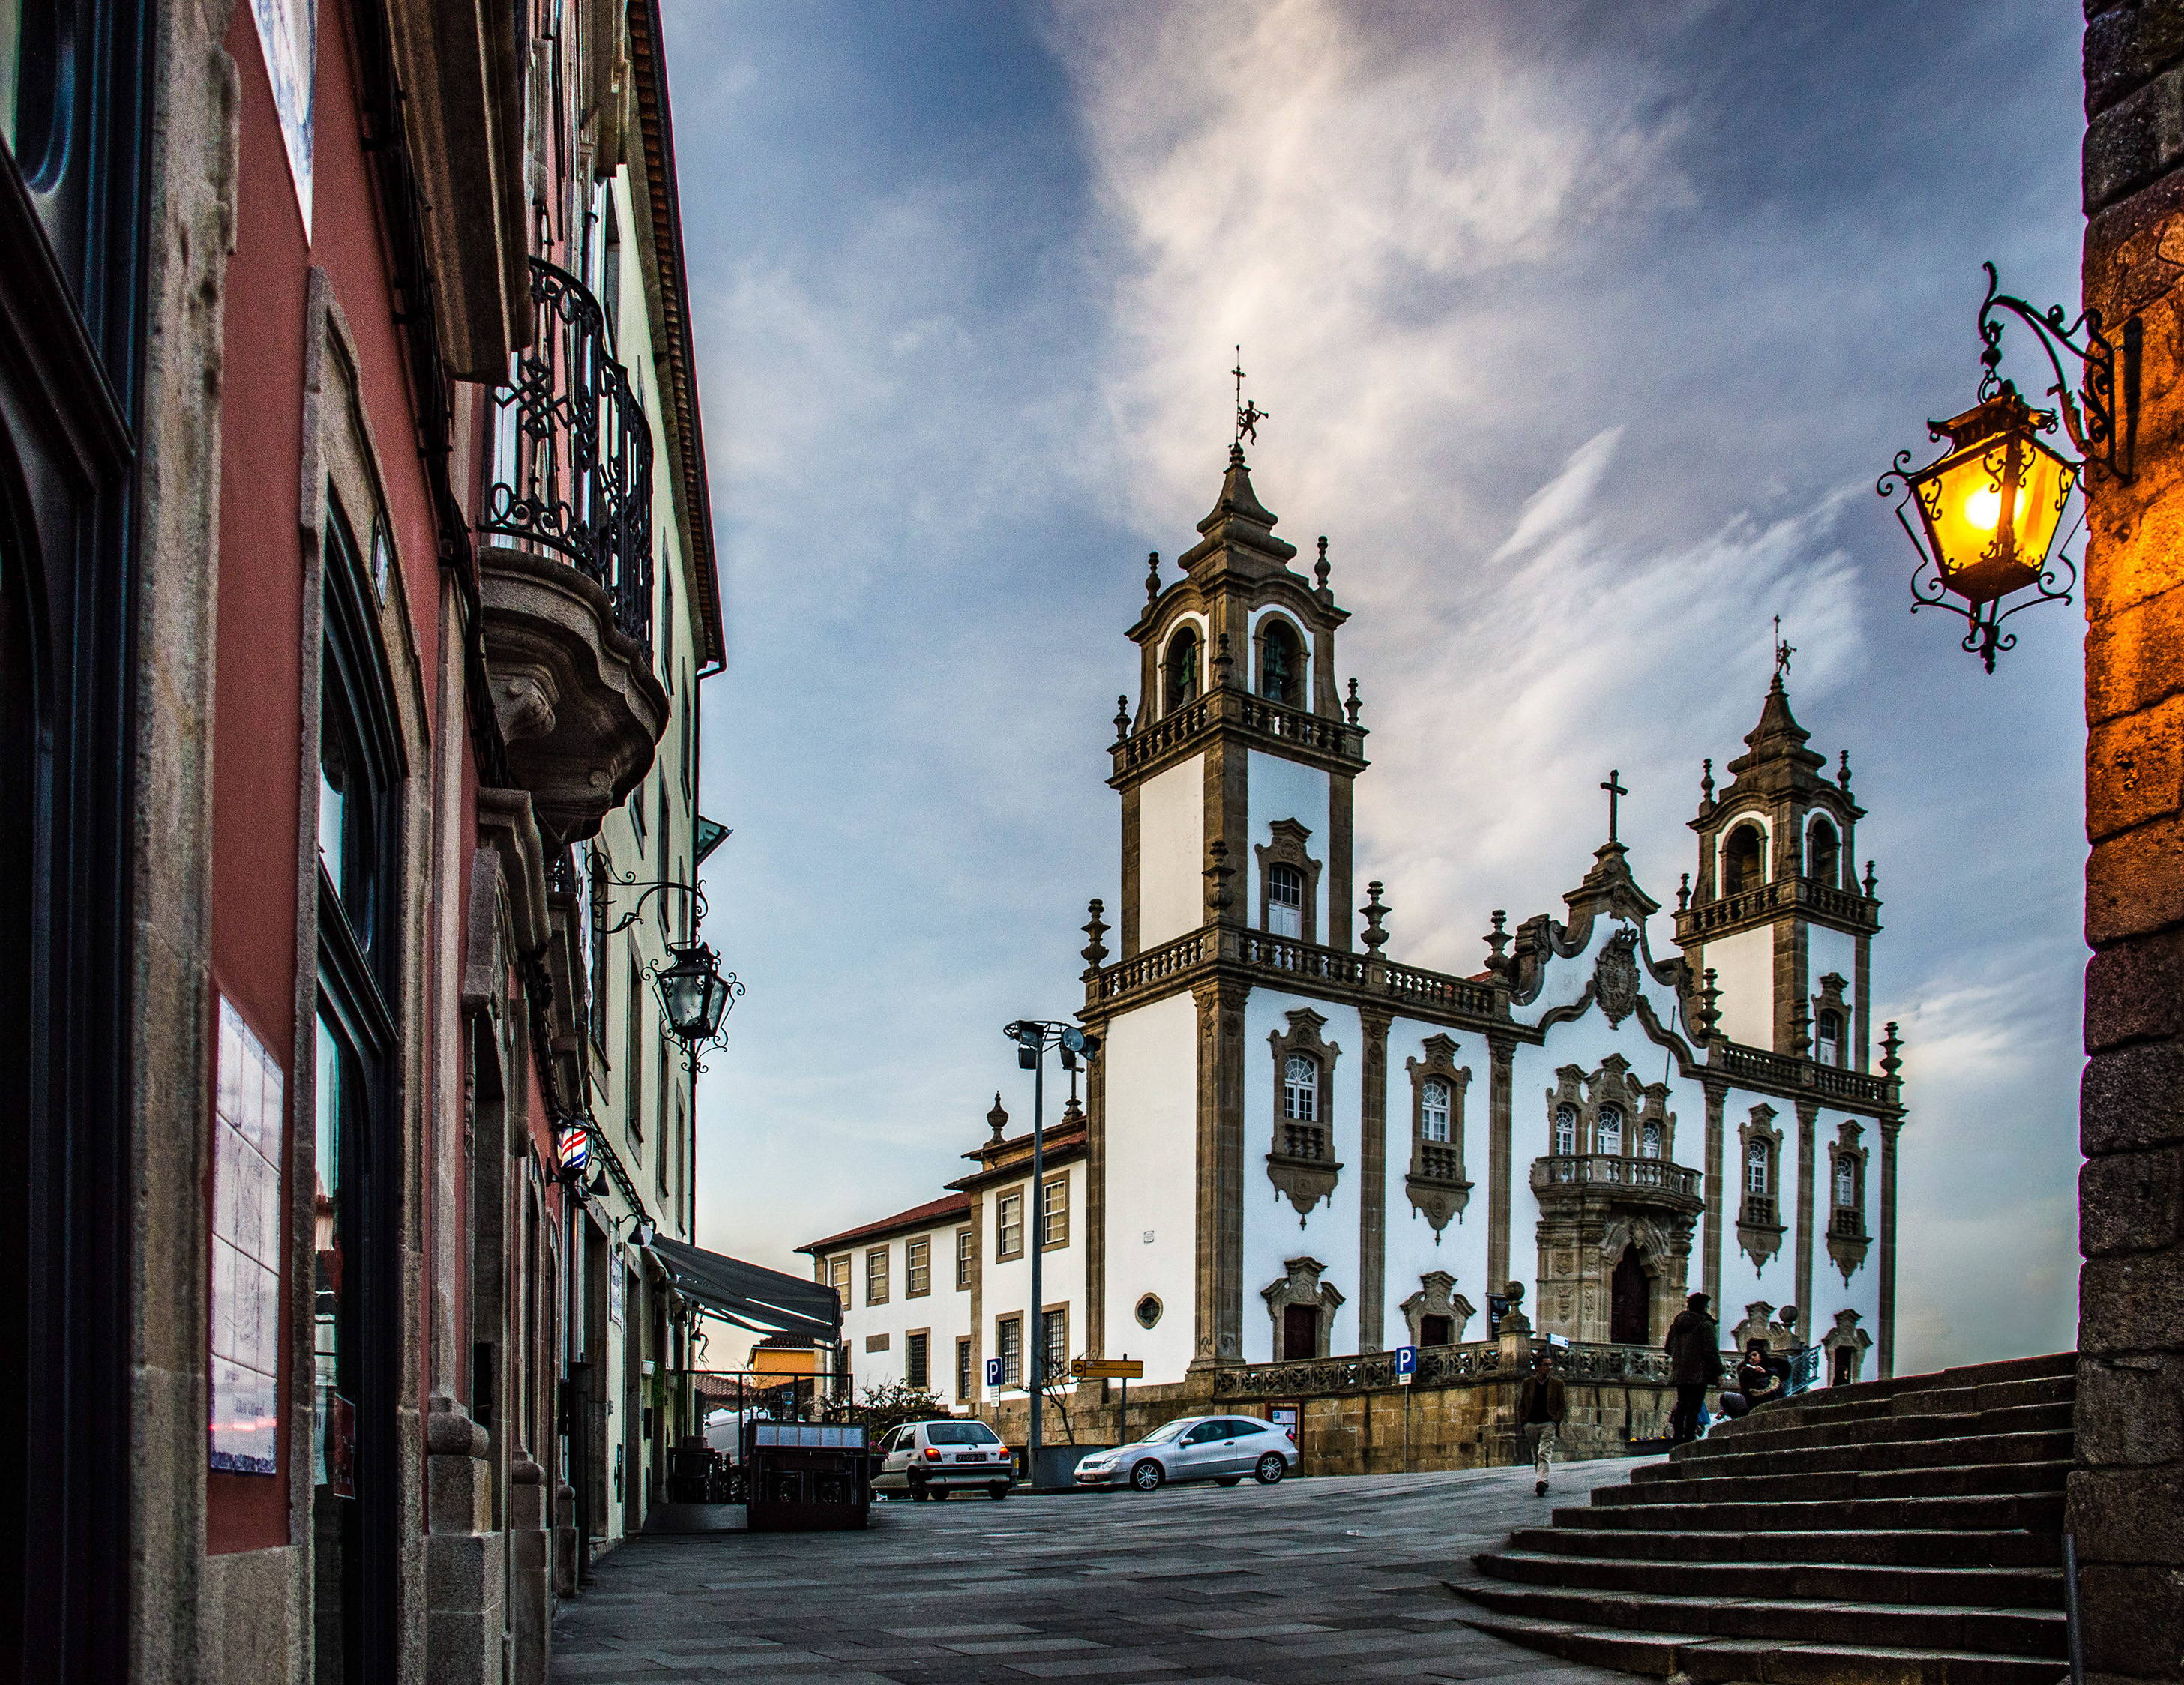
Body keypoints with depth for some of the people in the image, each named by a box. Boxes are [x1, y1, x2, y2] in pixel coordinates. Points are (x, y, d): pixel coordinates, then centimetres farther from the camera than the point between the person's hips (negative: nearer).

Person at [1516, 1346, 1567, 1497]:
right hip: (1531, 1424, 3)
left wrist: (1555, 1421, -7)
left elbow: (1563, 1407, 7)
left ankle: (1541, 1482, -28)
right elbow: (1521, 1405, 12)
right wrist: (1523, 1424, 3)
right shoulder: (1528, 1383, 7)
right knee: (1536, 1456, 10)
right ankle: (1542, 1480, 25)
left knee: (1544, 1454, -17)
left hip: (1549, 1424, -2)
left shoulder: (1557, 1384, 4)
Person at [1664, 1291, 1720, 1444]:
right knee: (1694, 1406, -7)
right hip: (1699, 1373, -6)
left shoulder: (1675, 1324, 13)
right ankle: (1689, 1437, -13)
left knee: (1681, 1404, 12)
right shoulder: (1705, 1324, -7)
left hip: (1679, 1373, 6)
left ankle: (1678, 1437, 11)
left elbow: (1669, 1349, 20)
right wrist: (1718, 1371, -6)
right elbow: (1712, 1350, -11)